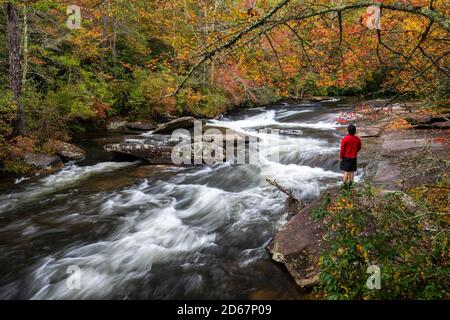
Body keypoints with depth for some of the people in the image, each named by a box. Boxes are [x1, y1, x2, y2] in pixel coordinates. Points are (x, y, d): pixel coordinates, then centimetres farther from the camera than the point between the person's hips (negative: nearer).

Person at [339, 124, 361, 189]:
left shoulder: (345, 139, -19)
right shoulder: (357, 139, -6)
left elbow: (342, 149, -14)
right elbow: (359, 148, 7)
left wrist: (341, 157, -1)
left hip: (346, 157, -3)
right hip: (353, 157, 4)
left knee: (346, 172, 5)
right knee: (352, 172, 13)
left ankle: (345, 185, 11)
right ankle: (350, 185, 21)